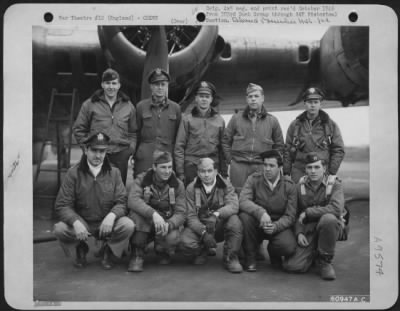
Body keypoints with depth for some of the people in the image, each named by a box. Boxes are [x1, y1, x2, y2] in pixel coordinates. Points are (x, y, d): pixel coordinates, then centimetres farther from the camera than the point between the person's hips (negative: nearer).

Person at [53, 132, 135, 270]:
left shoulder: (114, 172, 0)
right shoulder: (74, 173, -5)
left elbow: (122, 202, -7)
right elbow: (62, 206, -10)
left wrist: (111, 215, -29)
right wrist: (76, 222, -30)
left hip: (107, 223, 0)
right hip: (82, 222, 0)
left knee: (128, 226, -28)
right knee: (60, 229, -28)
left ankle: (108, 250, 6)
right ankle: (81, 249, 8)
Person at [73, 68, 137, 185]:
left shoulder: (128, 106, 11)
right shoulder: (89, 104, 4)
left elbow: (133, 131, 18)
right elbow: (78, 129, 9)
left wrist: (131, 147, 5)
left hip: (121, 155, 2)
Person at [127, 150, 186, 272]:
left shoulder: (178, 185, -5)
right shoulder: (142, 179, -9)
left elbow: (181, 213, -11)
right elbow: (132, 200, -28)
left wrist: (168, 224, -34)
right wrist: (153, 214, -44)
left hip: (167, 223, 1)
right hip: (144, 226, -1)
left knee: (173, 238, -33)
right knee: (136, 212, -32)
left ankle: (162, 251, 8)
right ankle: (137, 255, -17)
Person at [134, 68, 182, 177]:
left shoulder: (175, 108, 7)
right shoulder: (141, 106, 6)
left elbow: (179, 136, 10)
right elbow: (136, 134, 9)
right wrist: (133, 156, 8)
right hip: (145, 159, 0)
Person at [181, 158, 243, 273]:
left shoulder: (225, 185, -5)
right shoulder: (191, 188, -5)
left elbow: (233, 205, -23)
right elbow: (191, 216, -11)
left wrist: (216, 214, -43)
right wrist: (204, 232, -28)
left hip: (220, 226, 0)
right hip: (199, 227, 0)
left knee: (234, 221, -32)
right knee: (186, 241, -31)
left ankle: (230, 257, -9)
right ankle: (202, 251, 9)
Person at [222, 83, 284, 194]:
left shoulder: (272, 121, 9)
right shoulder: (236, 118, 9)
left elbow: (279, 145, 13)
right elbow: (226, 141, 12)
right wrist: (230, 159, 3)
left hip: (262, 167, 0)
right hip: (238, 166, 0)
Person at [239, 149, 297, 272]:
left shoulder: (289, 186, -7)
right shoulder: (254, 179, -8)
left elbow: (290, 216, -10)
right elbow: (243, 201, -22)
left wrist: (275, 226, -30)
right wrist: (261, 212, -40)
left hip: (279, 225, 0)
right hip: (257, 224, 1)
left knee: (288, 246, -31)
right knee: (245, 216, -32)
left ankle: (273, 252, 11)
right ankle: (250, 257, -9)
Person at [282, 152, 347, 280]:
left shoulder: (334, 184, -8)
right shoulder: (300, 185, 3)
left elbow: (336, 208, -26)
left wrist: (307, 212, -19)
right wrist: (299, 233, -9)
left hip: (331, 227, -2)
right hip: (307, 231, 3)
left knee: (328, 218, -39)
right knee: (292, 266, -16)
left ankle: (325, 260, -13)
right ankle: (313, 254, 21)